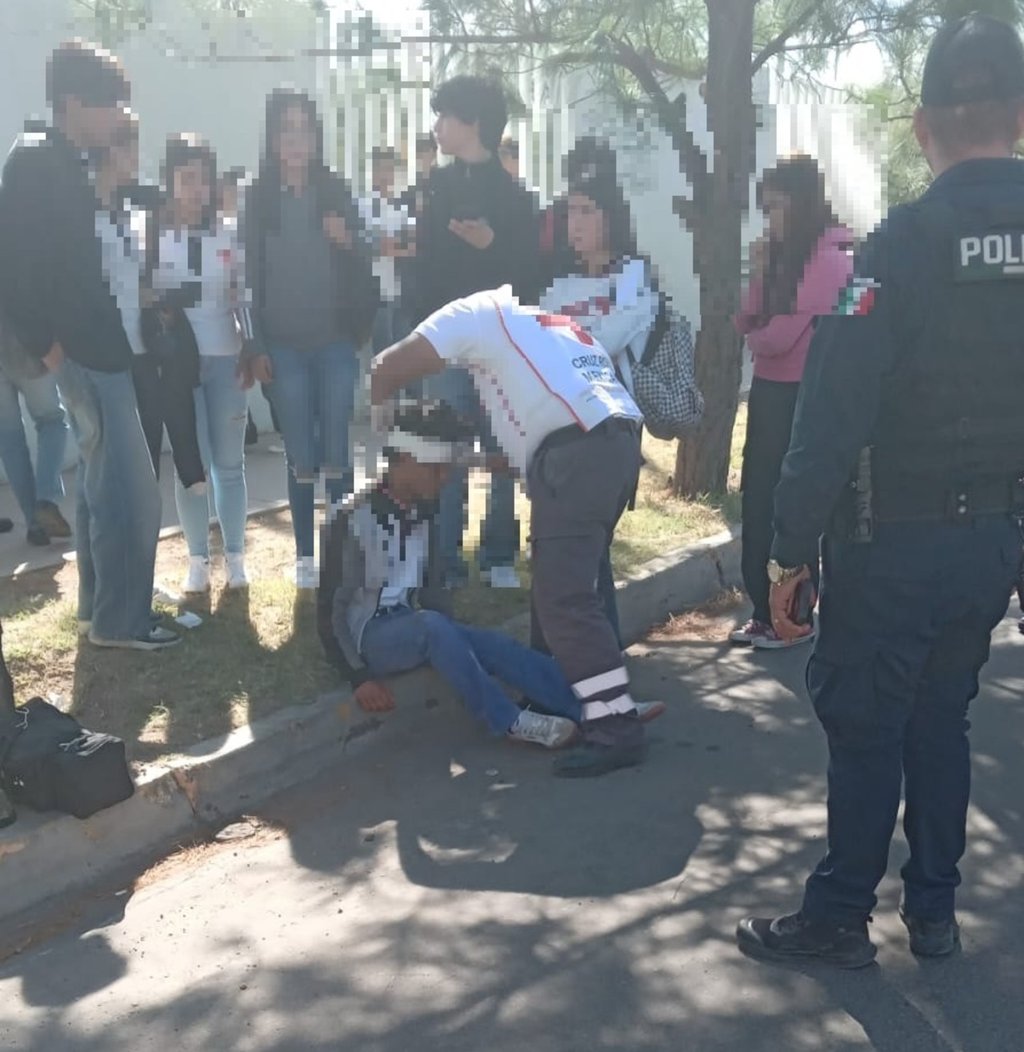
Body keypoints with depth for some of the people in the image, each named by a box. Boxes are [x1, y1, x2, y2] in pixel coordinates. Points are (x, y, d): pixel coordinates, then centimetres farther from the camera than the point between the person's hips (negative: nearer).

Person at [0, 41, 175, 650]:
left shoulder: (80, 167, 13)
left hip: (101, 347, 9)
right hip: (83, 350, -9)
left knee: (103, 482, 16)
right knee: (132, 490, -6)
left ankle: (100, 605, 28)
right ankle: (121, 618, 4)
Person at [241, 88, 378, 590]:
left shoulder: (337, 191, 5)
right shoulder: (258, 198, 1)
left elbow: (362, 267, 7)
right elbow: (250, 272, 1)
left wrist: (348, 242, -15)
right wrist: (255, 346, -4)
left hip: (335, 341, 1)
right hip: (284, 345, 0)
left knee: (336, 451, 1)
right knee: (300, 456, 3)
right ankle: (305, 555, 13)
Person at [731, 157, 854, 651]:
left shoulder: (828, 258, -14)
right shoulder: (787, 256, 14)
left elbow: (783, 335, -20)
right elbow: (749, 323, 10)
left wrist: (756, 338, 2)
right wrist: (761, 274, -2)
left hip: (802, 396, -9)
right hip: (772, 391, 9)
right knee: (759, 500, 10)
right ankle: (766, 613, 19)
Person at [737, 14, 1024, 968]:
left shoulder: (906, 240, -16)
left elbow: (835, 409, -19)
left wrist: (790, 549, -13)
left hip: (897, 537, -5)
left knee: (864, 726, 6)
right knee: (941, 718, 18)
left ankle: (838, 918, 17)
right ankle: (933, 912, 27)